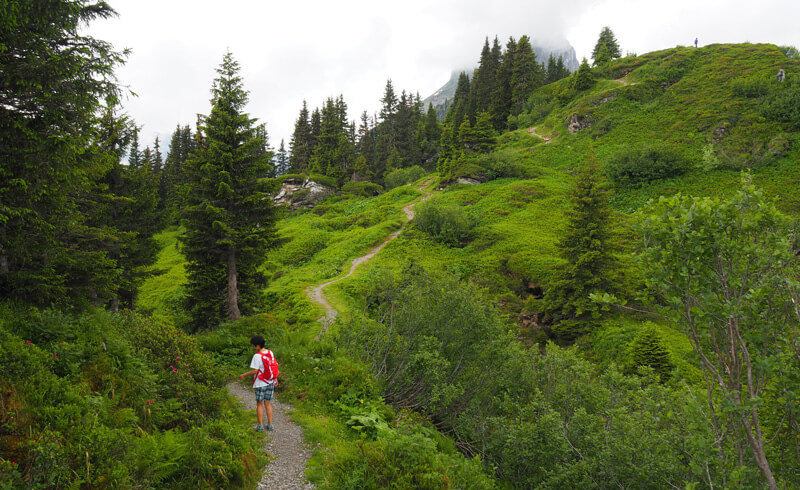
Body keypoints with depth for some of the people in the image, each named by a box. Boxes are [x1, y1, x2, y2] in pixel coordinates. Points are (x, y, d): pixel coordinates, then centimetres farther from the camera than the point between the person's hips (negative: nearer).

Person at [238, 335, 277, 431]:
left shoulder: (257, 356, -18)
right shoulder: (270, 353, 2)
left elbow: (255, 370, -18)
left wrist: (244, 375, -6)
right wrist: (275, 379, 19)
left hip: (260, 383, -6)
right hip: (270, 383, 6)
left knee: (259, 404, 7)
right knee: (268, 404, 12)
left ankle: (260, 426, 11)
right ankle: (269, 425, 14)